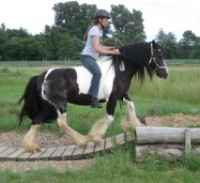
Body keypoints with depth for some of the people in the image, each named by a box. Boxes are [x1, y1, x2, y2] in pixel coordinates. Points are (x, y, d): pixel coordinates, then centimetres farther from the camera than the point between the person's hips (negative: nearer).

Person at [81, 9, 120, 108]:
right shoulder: (95, 30, -13)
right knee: (97, 73, -33)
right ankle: (94, 99, -37)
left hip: (92, 58, 11)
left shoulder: (99, 30, 15)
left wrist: (112, 48, 8)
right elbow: (96, 49, -22)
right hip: (87, 56, -11)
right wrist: (112, 52, -22)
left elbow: (99, 46, 19)